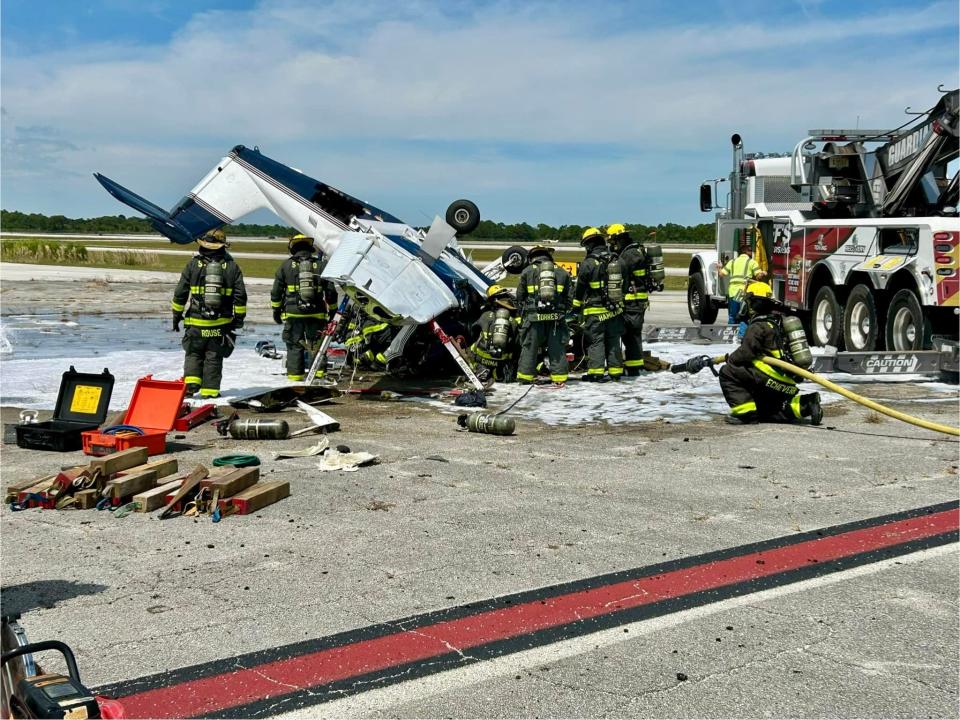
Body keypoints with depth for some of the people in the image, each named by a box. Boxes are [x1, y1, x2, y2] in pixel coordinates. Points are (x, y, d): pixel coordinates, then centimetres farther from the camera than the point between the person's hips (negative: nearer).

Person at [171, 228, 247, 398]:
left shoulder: (193, 264, -1)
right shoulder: (232, 267, 1)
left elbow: (180, 293, 2)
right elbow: (240, 296, 1)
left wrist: (176, 315, 12)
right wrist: (239, 318, 9)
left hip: (196, 322, 0)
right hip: (222, 323, 1)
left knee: (194, 353, 15)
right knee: (214, 357, 9)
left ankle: (191, 382, -1)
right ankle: (210, 390, 10)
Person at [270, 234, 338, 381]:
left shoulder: (286, 265, 3)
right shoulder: (320, 265, 5)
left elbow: (276, 291, 5)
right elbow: (330, 291, 7)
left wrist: (276, 310, 14)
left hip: (293, 313, -1)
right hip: (316, 312, 1)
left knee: (294, 344, 7)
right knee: (316, 342, 9)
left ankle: (295, 373, 7)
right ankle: (318, 371, 5)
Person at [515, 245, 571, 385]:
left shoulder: (527, 272, 7)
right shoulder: (562, 272, 13)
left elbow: (520, 297, 9)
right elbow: (568, 298, 12)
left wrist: (522, 314, 20)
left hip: (533, 316, -1)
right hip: (556, 317, 1)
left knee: (529, 347, 6)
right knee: (557, 347, 6)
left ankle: (526, 375, 8)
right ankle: (559, 376, 7)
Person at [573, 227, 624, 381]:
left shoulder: (588, 263, -11)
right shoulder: (616, 261, 7)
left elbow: (580, 288, -5)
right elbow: (622, 285, 15)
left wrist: (576, 308, 5)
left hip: (595, 311, -5)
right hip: (615, 310, 6)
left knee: (596, 341, -1)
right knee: (613, 341, 12)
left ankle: (596, 372, -5)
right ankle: (616, 371, 15)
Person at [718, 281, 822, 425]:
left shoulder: (758, 326, -12)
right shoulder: (778, 320, 19)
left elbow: (745, 353, -16)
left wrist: (729, 359, 3)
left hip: (774, 378, -10)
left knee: (727, 372, -8)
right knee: (764, 408, 24)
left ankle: (746, 412, -12)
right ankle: (805, 405, 8)